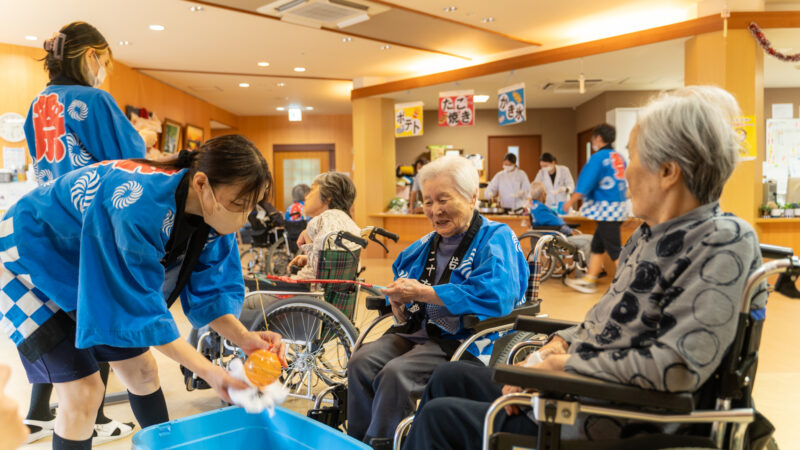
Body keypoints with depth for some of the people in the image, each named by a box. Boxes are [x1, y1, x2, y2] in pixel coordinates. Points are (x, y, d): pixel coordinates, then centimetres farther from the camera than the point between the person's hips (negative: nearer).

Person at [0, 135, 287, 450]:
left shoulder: (214, 219, -17)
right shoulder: (141, 207, -40)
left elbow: (209, 290, -10)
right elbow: (141, 306, -33)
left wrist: (243, 337, -28)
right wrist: (206, 370, -32)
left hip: (94, 278, 7)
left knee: (142, 371, 9)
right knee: (83, 392, -11)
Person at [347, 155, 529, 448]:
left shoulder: (496, 239, -3)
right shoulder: (425, 246, 19)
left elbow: (495, 296, -21)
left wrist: (422, 292, -17)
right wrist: (399, 306, -3)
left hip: (466, 342, -6)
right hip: (416, 333, 7)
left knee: (396, 372, -28)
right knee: (361, 362, -19)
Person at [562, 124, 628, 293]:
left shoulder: (598, 158, -13)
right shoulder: (620, 158, 11)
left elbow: (585, 185, -14)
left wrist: (570, 202, -5)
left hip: (606, 208, -9)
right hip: (619, 207, 9)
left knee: (614, 249, -3)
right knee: (597, 245, 15)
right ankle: (589, 280, 21)